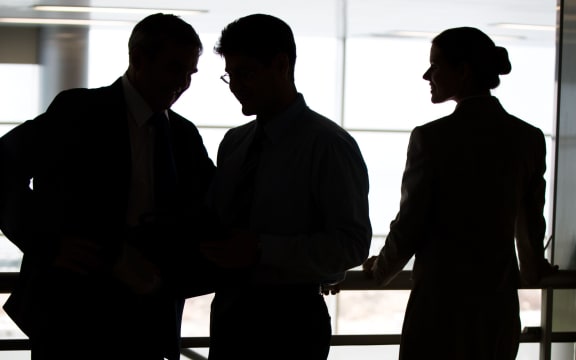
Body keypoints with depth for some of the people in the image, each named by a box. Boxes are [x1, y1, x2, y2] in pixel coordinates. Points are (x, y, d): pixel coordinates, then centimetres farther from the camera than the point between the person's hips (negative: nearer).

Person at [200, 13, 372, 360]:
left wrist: (261, 249, -20)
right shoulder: (233, 142, 10)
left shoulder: (328, 145, -9)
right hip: (229, 313, 6)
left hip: (289, 321, -5)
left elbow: (352, 244, -14)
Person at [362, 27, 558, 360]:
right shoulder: (529, 138, 3)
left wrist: (380, 269, 14)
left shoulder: (432, 137, -11)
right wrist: (534, 269, 35)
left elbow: (409, 224, -5)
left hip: (443, 300, -5)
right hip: (500, 305, 5)